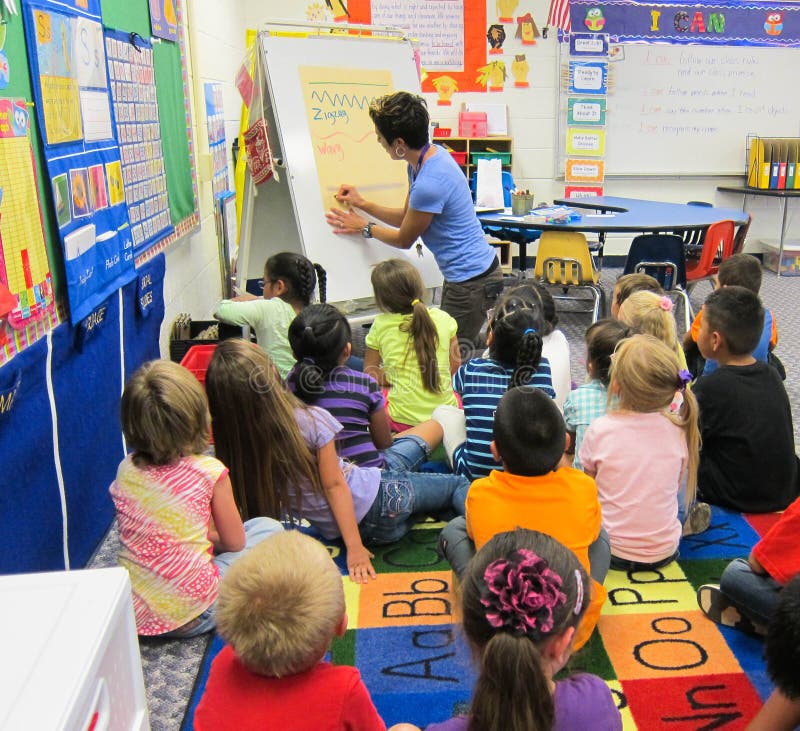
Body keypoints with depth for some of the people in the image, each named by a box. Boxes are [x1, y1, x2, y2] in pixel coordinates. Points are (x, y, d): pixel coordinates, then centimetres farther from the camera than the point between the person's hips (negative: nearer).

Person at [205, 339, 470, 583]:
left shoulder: (236, 449, -12)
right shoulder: (311, 421, -24)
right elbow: (334, 485, -20)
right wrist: (355, 547, -15)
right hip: (379, 504, -5)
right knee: (457, 485, 11)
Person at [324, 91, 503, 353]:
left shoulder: (430, 184, -28)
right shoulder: (430, 155, 3)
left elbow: (404, 240, -8)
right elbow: (407, 217, 17)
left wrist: (363, 228, 8)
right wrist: (363, 204, 14)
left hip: (471, 281, -10)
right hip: (464, 275, 10)